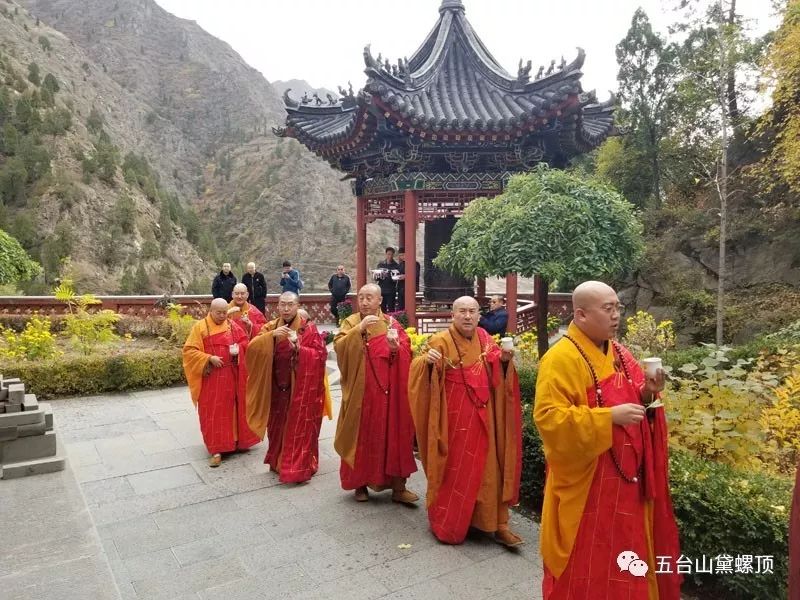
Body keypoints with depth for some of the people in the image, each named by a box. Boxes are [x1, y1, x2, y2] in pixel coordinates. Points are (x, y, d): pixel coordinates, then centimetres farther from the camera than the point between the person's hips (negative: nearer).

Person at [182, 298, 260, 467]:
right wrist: (209, 358, -19)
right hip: (211, 376, -3)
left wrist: (238, 349, -11)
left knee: (231, 409, 11)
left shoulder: (233, 326, 4)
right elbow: (189, 350, -8)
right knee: (213, 412, -1)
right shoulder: (200, 327, -5)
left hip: (231, 375, 3)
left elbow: (245, 342, 11)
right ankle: (216, 449, 2)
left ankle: (235, 441, 26)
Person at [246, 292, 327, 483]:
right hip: (277, 388, 4)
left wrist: (299, 348, -22)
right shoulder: (270, 327, 6)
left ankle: (298, 469, 8)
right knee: (278, 427, 13)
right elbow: (252, 348, -7)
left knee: (299, 428, -1)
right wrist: (271, 335, -21)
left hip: (302, 388, -4)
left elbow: (321, 355, -9)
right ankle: (280, 462, 30)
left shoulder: (309, 328, -5)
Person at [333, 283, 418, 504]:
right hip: (360, 392, -1)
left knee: (394, 435, 3)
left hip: (388, 391, 1)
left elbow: (407, 352, -2)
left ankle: (398, 487, 12)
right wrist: (359, 329, -23)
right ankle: (360, 483, 22)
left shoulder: (391, 324, 6)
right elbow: (339, 347, -13)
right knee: (361, 437, 5)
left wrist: (395, 347, -22)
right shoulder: (351, 322, 3)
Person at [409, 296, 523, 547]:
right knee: (454, 471, 4)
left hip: (483, 416, 5)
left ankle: (497, 524, 21)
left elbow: (497, 372, 13)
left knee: (489, 469, 10)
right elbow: (418, 369, -18)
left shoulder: (484, 338, 5)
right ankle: (446, 525, 22)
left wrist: (504, 359, -7)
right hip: (454, 417, -5)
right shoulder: (441, 341, -10)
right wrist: (427, 361, -39)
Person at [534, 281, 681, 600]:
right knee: (587, 564, 6)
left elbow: (633, 401, 18)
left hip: (627, 479, 8)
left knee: (627, 556, 19)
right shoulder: (561, 359, -17)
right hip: (586, 483, -7)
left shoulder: (620, 354, 8)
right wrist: (610, 416, -27)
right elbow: (549, 418, -24)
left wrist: (647, 395, -5)